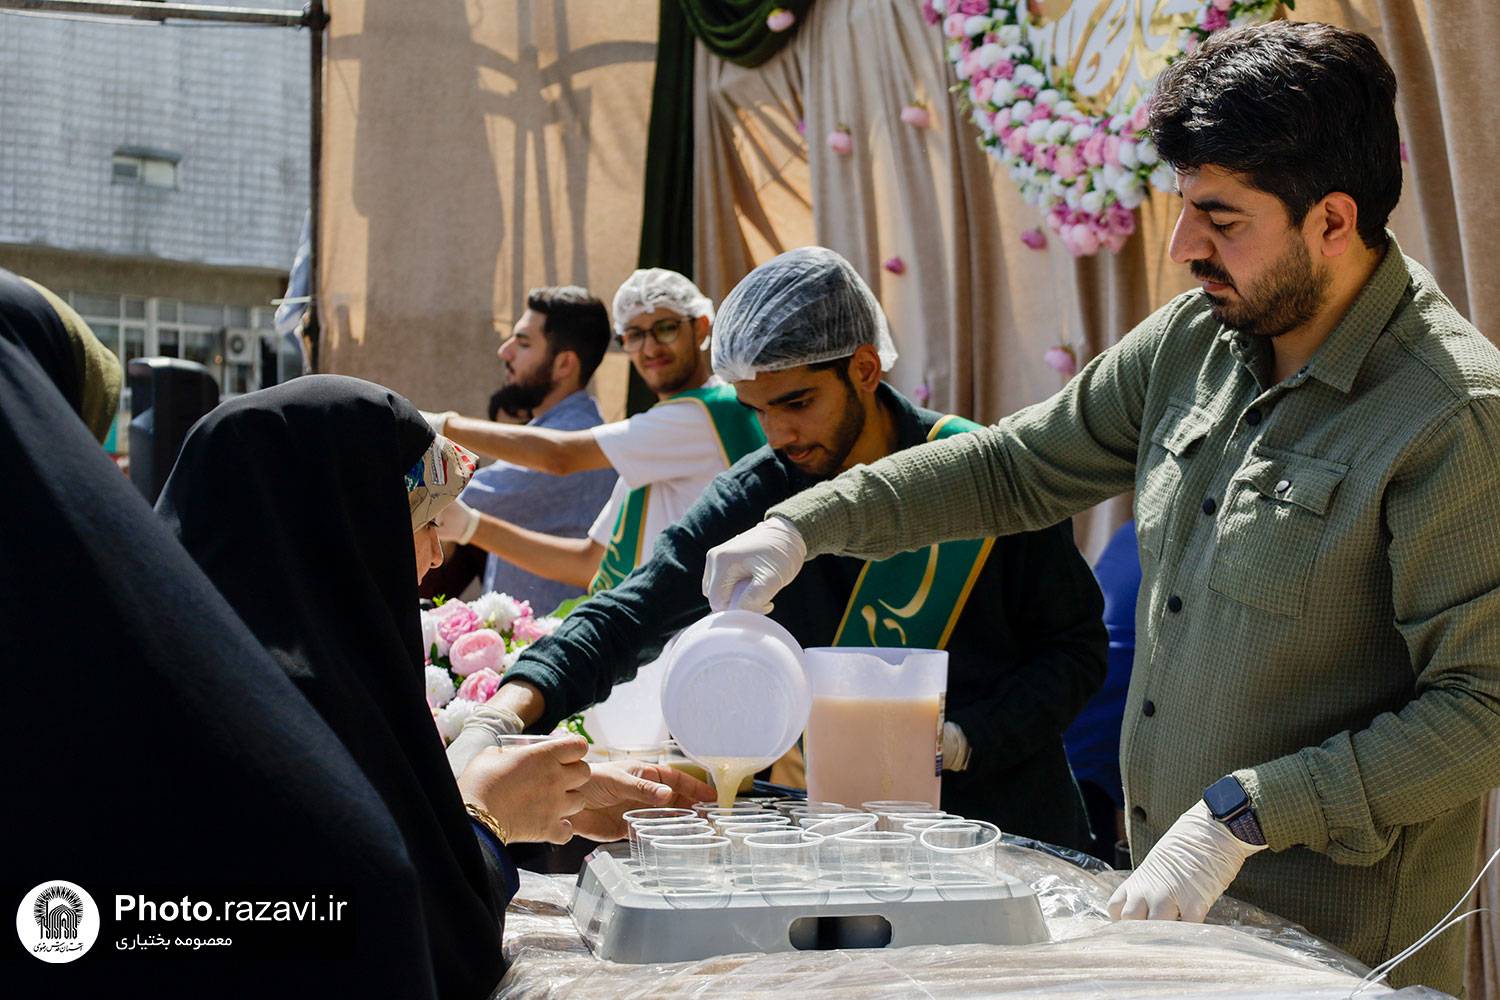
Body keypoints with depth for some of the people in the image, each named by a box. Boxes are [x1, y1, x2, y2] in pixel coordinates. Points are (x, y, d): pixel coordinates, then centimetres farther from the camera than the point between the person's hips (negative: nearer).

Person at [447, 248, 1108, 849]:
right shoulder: (756, 498, -5)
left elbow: (1077, 649, -3)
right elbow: (625, 616, -13)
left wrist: (959, 741, -18)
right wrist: (498, 721, -29)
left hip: (1012, 829, -2)